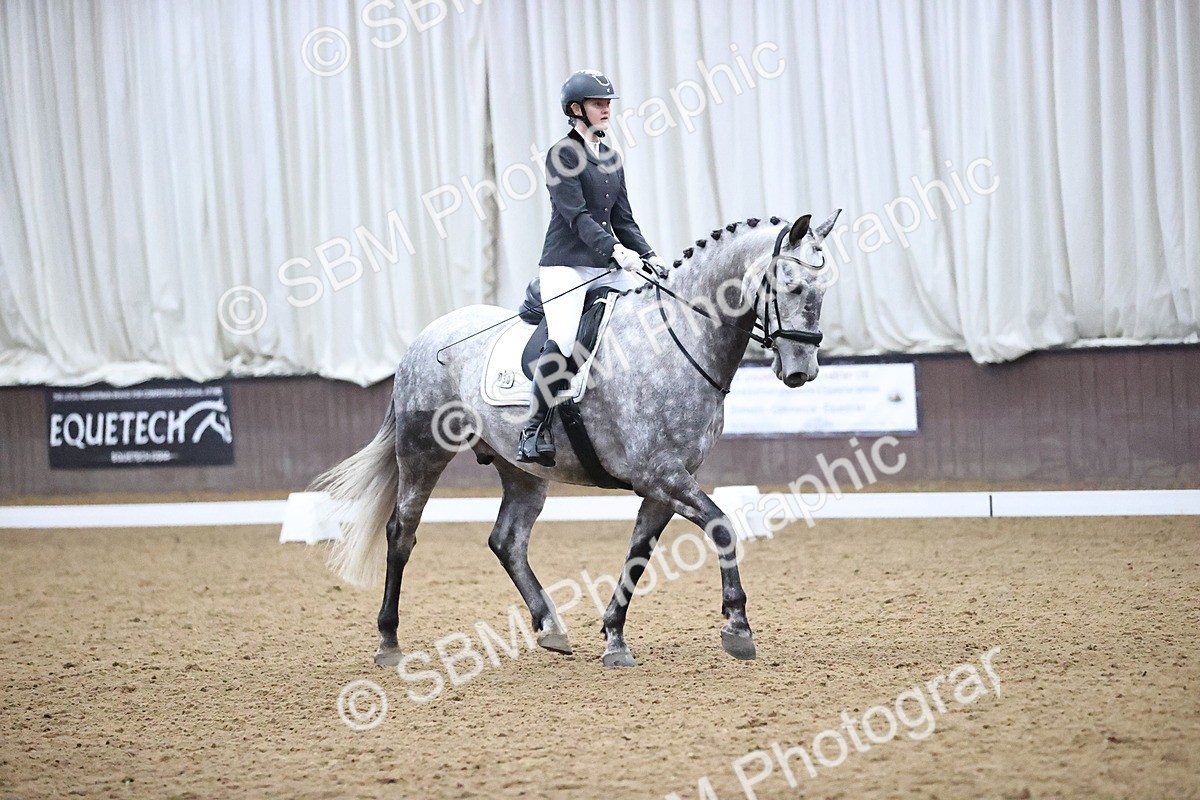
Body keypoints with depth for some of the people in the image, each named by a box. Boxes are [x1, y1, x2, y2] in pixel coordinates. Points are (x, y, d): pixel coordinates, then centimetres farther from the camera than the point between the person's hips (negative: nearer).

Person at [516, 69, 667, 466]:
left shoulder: (611, 158, 18)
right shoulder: (563, 155, -5)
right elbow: (577, 216, -16)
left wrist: (649, 255, 3)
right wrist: (616, 250, -27)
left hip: (606, 267, 8)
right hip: (566, 265, -8)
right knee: (562, 341, -27)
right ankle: (535, 430, -20)